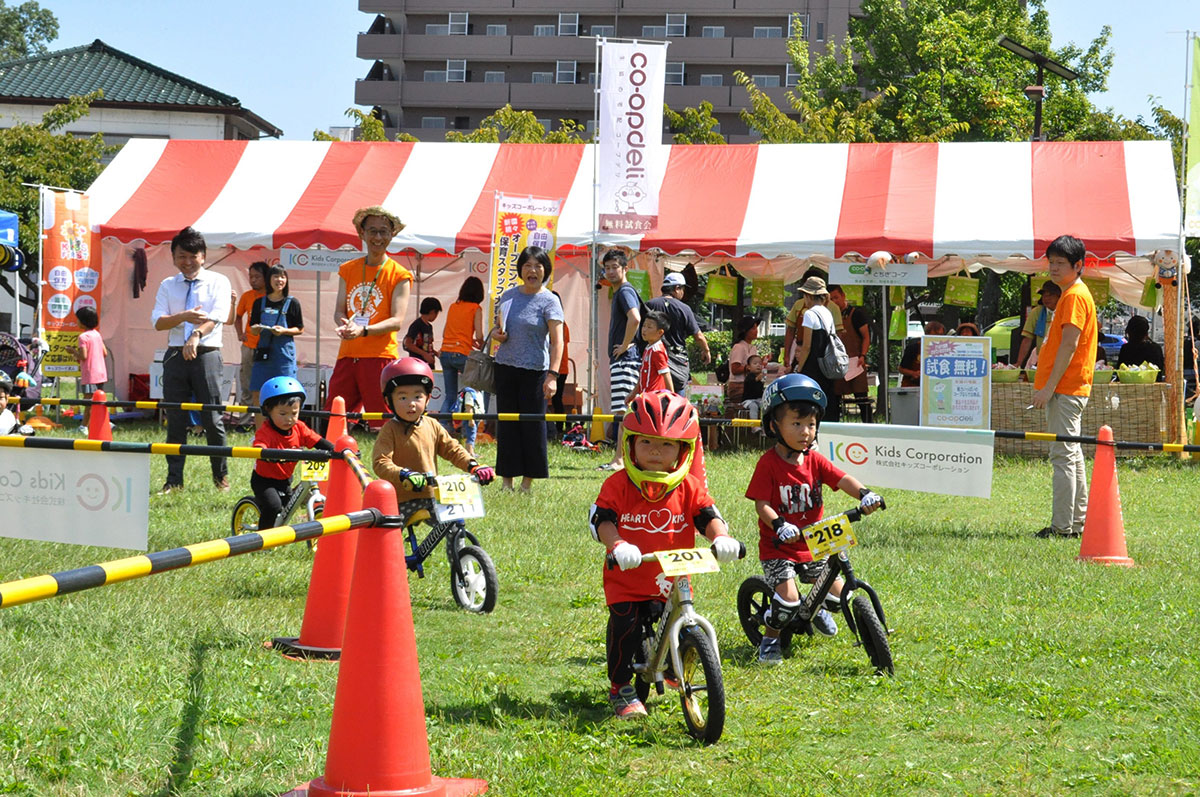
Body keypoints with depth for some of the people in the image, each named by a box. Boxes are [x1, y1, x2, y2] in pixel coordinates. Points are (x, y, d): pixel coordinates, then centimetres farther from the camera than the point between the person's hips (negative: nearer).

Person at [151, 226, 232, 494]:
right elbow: (158, 322, 3)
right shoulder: (168, 286, 13)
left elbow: (217, 316, -11)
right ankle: (174, 480, 8)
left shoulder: (218, 282, 4)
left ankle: (221, 477, 7)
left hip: (206, 354, -3)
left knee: (212, 419, -4)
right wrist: (184, 317, -16)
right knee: (175, 420, 3)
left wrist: (196, 335, -29)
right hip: (175, 355, 3)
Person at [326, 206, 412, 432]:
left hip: (381, 356, -4)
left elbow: (397, 321, -7)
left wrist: (363, 331, -23)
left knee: (383, 425, -7)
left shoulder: (399, 275, 2)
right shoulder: (348, 270, 15)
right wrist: (345, 325, -15)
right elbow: (339, 310, 10)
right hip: (347, 354, 4)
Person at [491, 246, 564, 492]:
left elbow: (557, 340, -14)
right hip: (505, 368, 5)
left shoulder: (549, 301, -6)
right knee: (506, 424, 6)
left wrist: (552, 375, -24)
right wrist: (496, 334, -1)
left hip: (534, 370, -5)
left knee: (533, 424, -2)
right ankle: (506, 479, 12)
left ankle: (528, 481, 5)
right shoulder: (508, 296, 11)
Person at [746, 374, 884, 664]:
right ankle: (770, 639, 5)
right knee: (788, 597, -22)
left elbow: (842, 479, -9)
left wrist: (864, 494, -30)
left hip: (812, 545, 5)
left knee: (838, 594, 2)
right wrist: (780, 525, -35)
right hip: (778, 547, -5)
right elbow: (761, 504, -17)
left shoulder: (814, 460, 1)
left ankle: (816, 609, 37)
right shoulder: (769, 463, -14)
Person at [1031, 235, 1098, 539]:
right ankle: (1078, 522, 17)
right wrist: (1046, 387, 22)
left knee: (1063, 455, -11)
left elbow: (1069, 345, -20)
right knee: (1071, 454, 13)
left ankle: (1062, 526, -13)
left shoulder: (1075, 296, -13)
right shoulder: (1070, 295, 19)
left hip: (1065, 389, -11)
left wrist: (1050, 387, -21)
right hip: (1069, 389, 11)